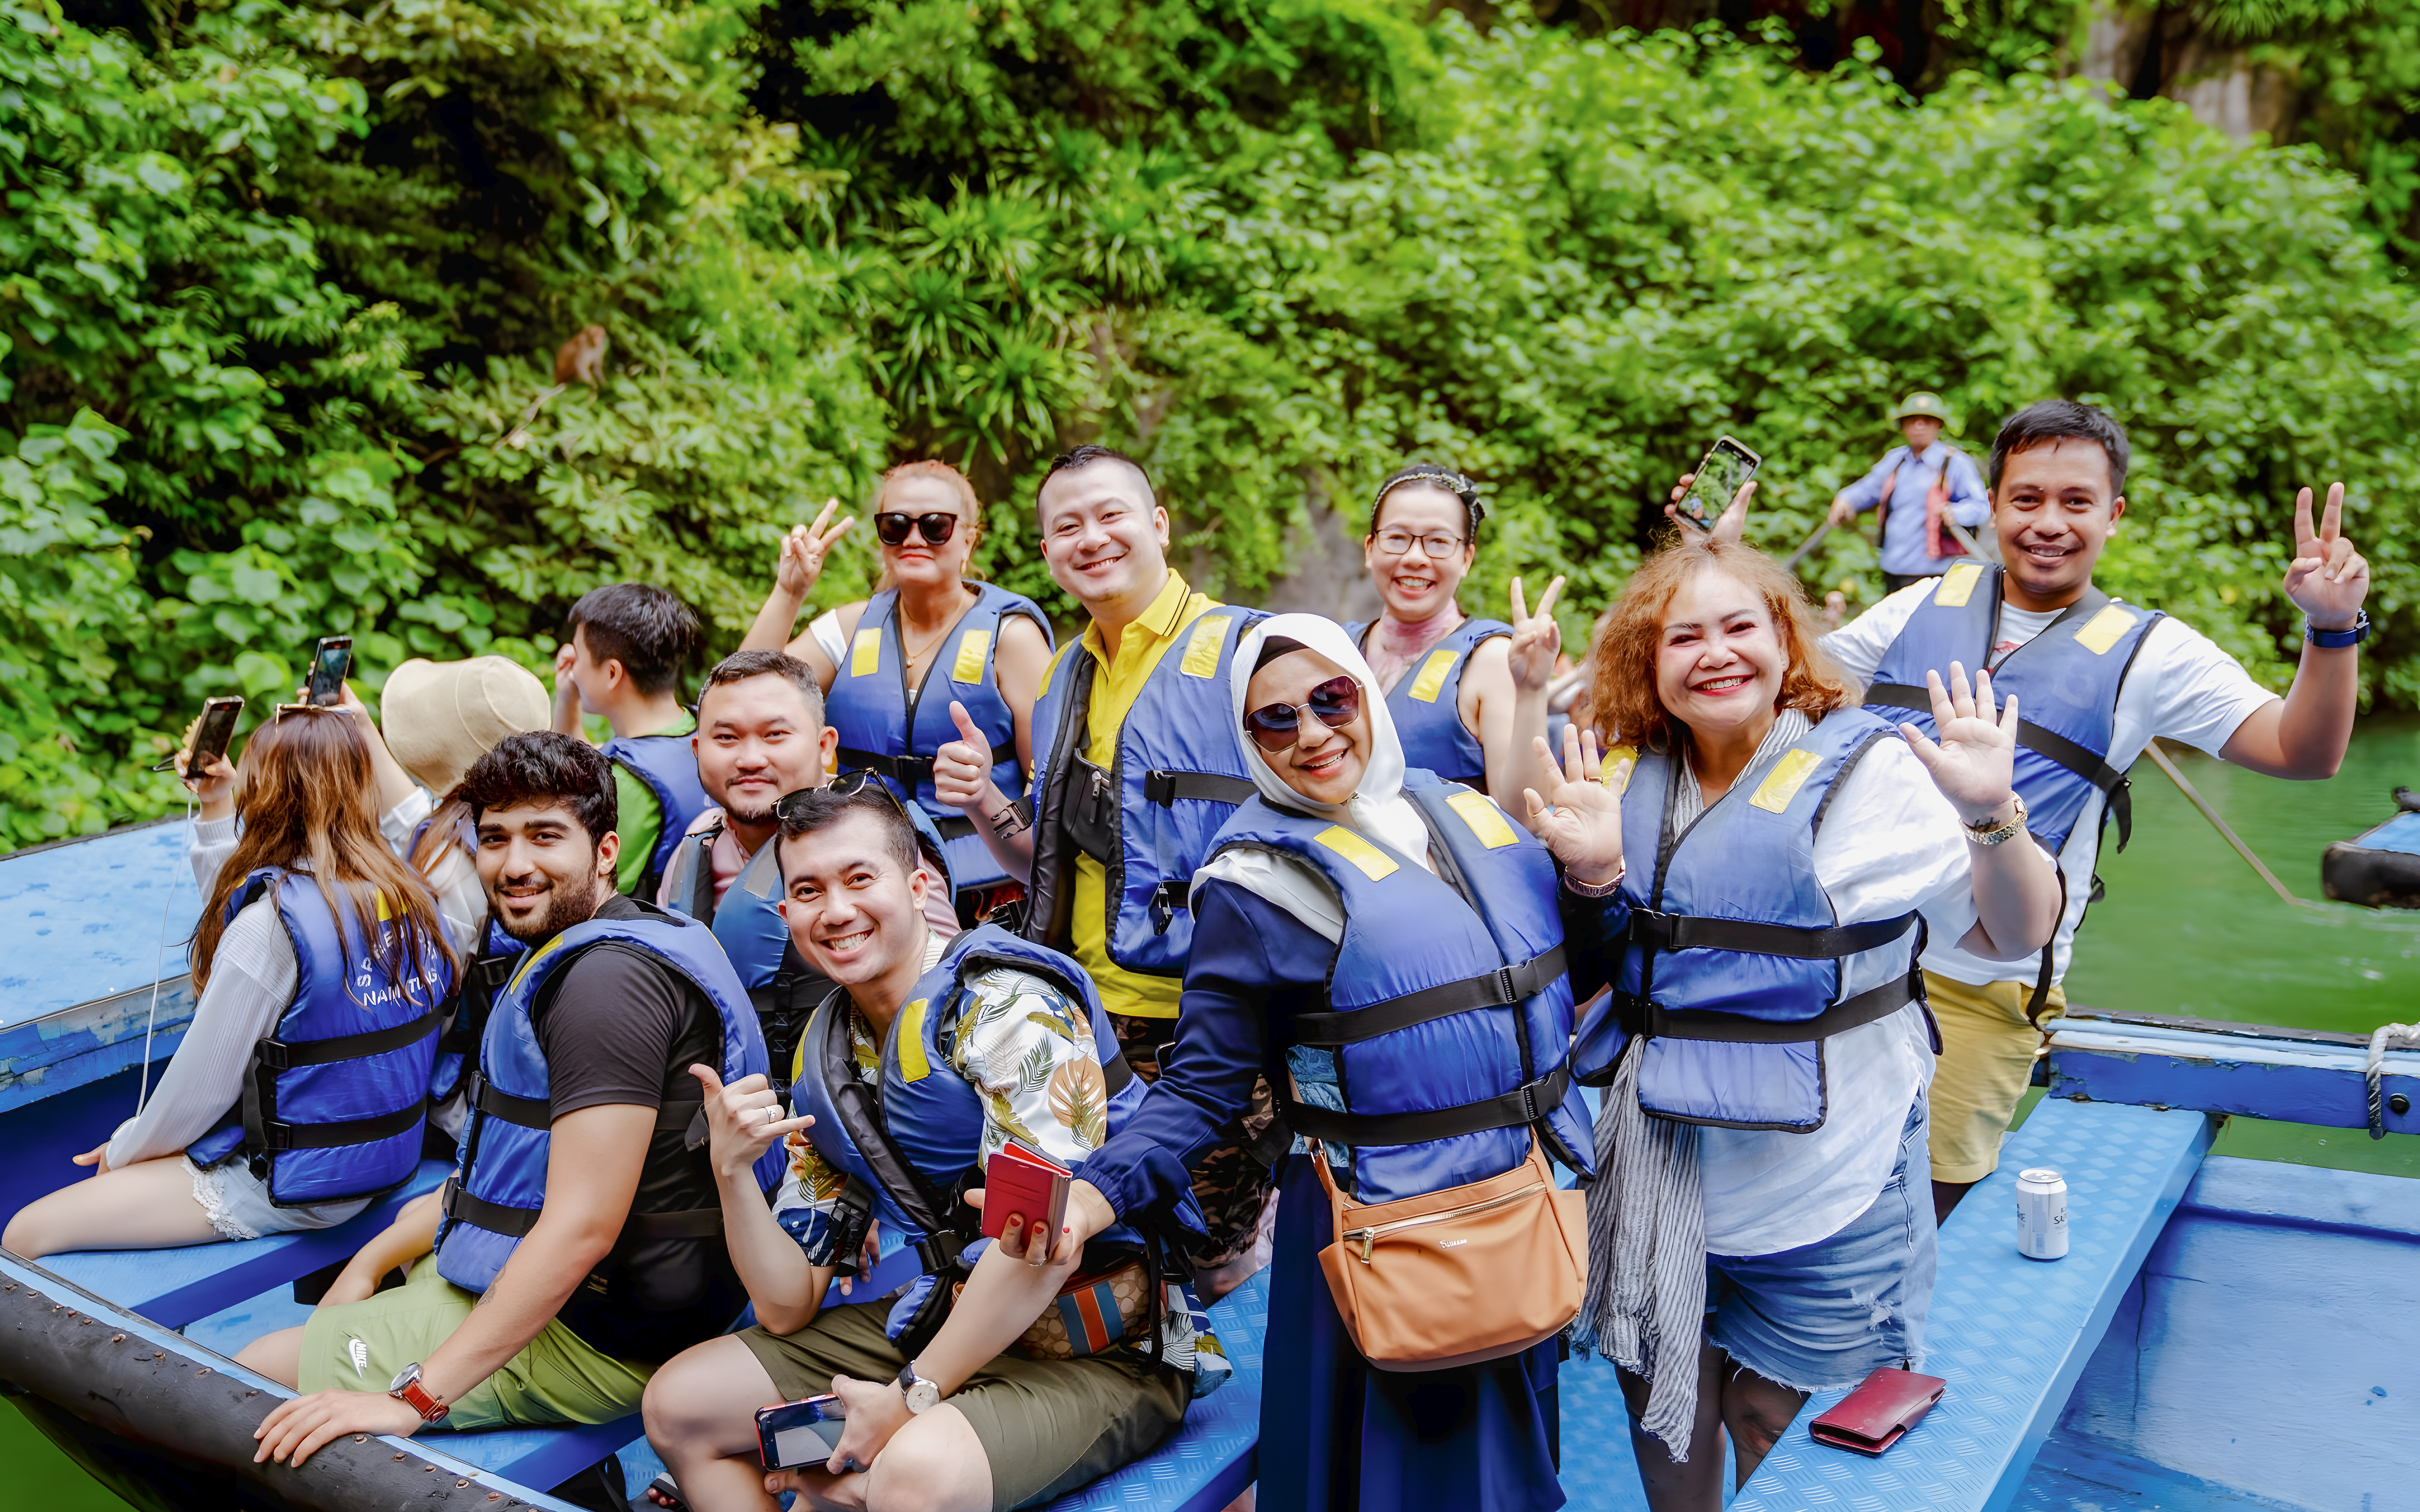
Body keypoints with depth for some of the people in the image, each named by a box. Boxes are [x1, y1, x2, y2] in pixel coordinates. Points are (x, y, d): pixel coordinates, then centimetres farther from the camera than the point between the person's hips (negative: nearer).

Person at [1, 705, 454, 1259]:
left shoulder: (272, 924, -24)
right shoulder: (409, 894, -1)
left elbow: (203, 1083, -14)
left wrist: (125, 1147, 3)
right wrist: (215, 813, 14)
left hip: (291, 1185, -9)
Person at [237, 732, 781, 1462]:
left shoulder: (611, 977, -24)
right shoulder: (578, 955, 12)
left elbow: (583, 1226, -31)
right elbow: (507, 1166, 17)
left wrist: (413, 1396, -32)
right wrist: (373, 1260, 12)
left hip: (595, 1342, -11)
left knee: (258, 1374, -5)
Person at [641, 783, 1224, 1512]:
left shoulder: (1009, 1004, -17)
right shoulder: (826, 1061, 7)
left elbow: (1047, 1240, -25)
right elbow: (788, 1309, 6)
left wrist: (911, 1397, -16)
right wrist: (733, 1171, -11)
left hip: (1101, 1351, -8)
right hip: (955, 1321, 8)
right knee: (680, 1403, 8)